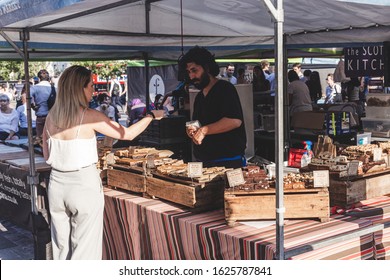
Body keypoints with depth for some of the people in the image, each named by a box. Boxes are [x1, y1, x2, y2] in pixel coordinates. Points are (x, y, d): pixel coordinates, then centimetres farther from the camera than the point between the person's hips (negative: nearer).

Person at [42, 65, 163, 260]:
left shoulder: (51, 116, 3)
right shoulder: (89, 116, -13)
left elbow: (47, 155, 9)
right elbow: (127, 134, -6)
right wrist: (151, 116, 7)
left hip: (56, 183, 6)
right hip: (84, 185, -5)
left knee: (61, 246, 16)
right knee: (84, 247, 6)